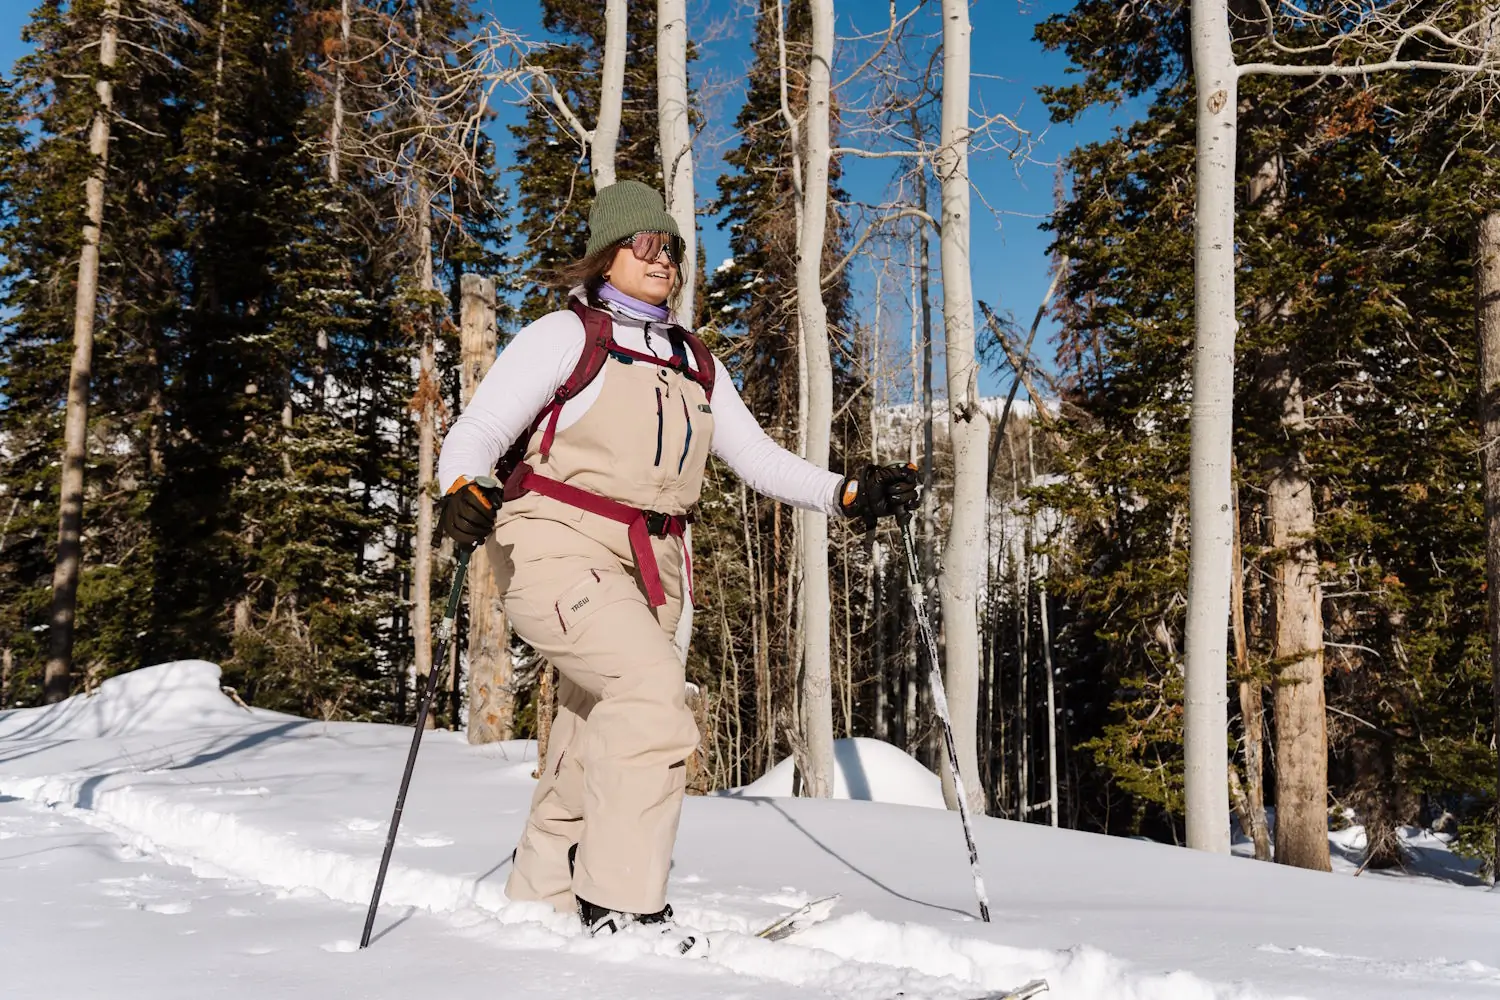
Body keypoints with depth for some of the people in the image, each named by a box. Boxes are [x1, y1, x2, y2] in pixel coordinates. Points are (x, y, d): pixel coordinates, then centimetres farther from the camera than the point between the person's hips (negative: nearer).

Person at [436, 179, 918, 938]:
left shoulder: (695, 364, 18)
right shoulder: (565, 335, 1)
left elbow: (758, 458, 14)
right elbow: (475, 433, -7)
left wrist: (849, 495, 1)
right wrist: (464, 492, -29)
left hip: (647, 567, 6)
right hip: (555, 547, -6)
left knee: (590, 748, 8)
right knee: (650, 685, -25)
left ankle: (539, 903, 25)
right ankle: (621, 908, -16)